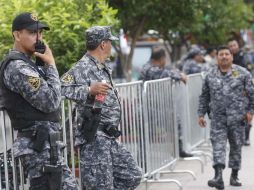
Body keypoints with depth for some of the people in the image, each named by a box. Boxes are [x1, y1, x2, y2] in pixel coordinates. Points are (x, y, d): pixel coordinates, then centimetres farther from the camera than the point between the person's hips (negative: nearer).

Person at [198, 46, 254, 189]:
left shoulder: (242, 73, 1)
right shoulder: (210, 76, 7)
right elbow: (204, 97, 14)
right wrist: (201, 114, 10)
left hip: (237, 117, -1)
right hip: (217, 118, 1)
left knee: (236, 145, 8)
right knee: (218, 145, -11)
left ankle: (235, 175, 21)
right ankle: (219, 176, -18)